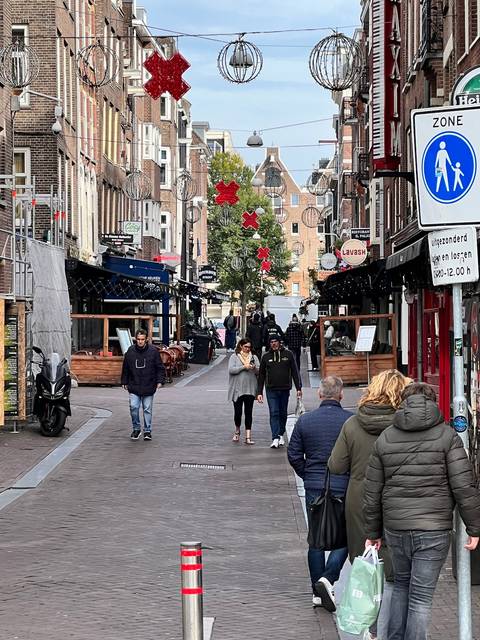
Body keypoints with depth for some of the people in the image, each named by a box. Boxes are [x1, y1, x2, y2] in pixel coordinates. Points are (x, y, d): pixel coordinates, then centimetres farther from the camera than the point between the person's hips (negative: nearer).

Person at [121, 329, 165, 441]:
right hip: (134, 386, 1)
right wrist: (124, 382, 12)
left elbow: (160, 367, 2)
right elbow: (125, 368, 11)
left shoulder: (153, 351, -4)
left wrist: (160, 381, -8)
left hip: (148, 387, -1)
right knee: (134, 407, -8)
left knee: (147, 409, 6)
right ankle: (136, 428, 11)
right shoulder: (130, 351, 1)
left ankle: (147, 431, 16)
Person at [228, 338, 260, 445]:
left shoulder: (254, 357, 11)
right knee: (238, 411, 2)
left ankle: (248, 437, -2)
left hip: (250, 390, 2)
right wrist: (244, 367, -17)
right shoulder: (234, 357, 3)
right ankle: (237, 432, 27)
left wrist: (254, 368, -14)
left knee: (249, 412, -1)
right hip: (237, 390, -2)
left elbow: (259, 372, 8)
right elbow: (231, 370, -9)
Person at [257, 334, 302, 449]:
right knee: (274, 413, -9)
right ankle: (275, 438, -14)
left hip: (285, 389, 1)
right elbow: (261, 375, 8)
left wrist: (298, 388, 0)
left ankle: (281, 435, 26)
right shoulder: (266, 357, 5)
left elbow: (294, 372, 6)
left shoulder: (288, 354, 4)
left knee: (283, 413, 10)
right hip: (271, 390, -1)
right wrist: (259, 392, 4)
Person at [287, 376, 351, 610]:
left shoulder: (305, 421, -1)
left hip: (314, 488, 3)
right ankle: (328, 578, -12)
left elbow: (294, 455, 2)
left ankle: (317, 592, 15)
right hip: (343, 488, -3)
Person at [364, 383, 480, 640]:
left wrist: (373, 532, 18)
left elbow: (372, 491, 8)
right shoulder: (447, 436, -5)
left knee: (401, 584, 22)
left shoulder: (385, 439, 5)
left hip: (395, 528, 4)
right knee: (421, 596, 2)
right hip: (434, 530, -4)